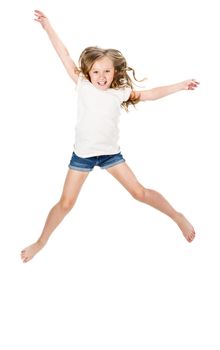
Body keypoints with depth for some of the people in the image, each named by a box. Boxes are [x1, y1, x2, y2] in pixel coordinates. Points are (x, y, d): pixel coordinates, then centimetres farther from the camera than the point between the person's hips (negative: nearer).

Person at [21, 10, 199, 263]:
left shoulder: (120, 92, -1)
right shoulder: (83, 85, -5)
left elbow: (151, 94, 7)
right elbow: (64, 55, -6)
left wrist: (180, 86, 7)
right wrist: (47, 26, -6)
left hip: (110, 152, 1)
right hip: (82, 153, -1)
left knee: (139, 192, 3)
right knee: (66, 203, 2)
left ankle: (177, 216, 23)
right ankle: (41, 242, 21)